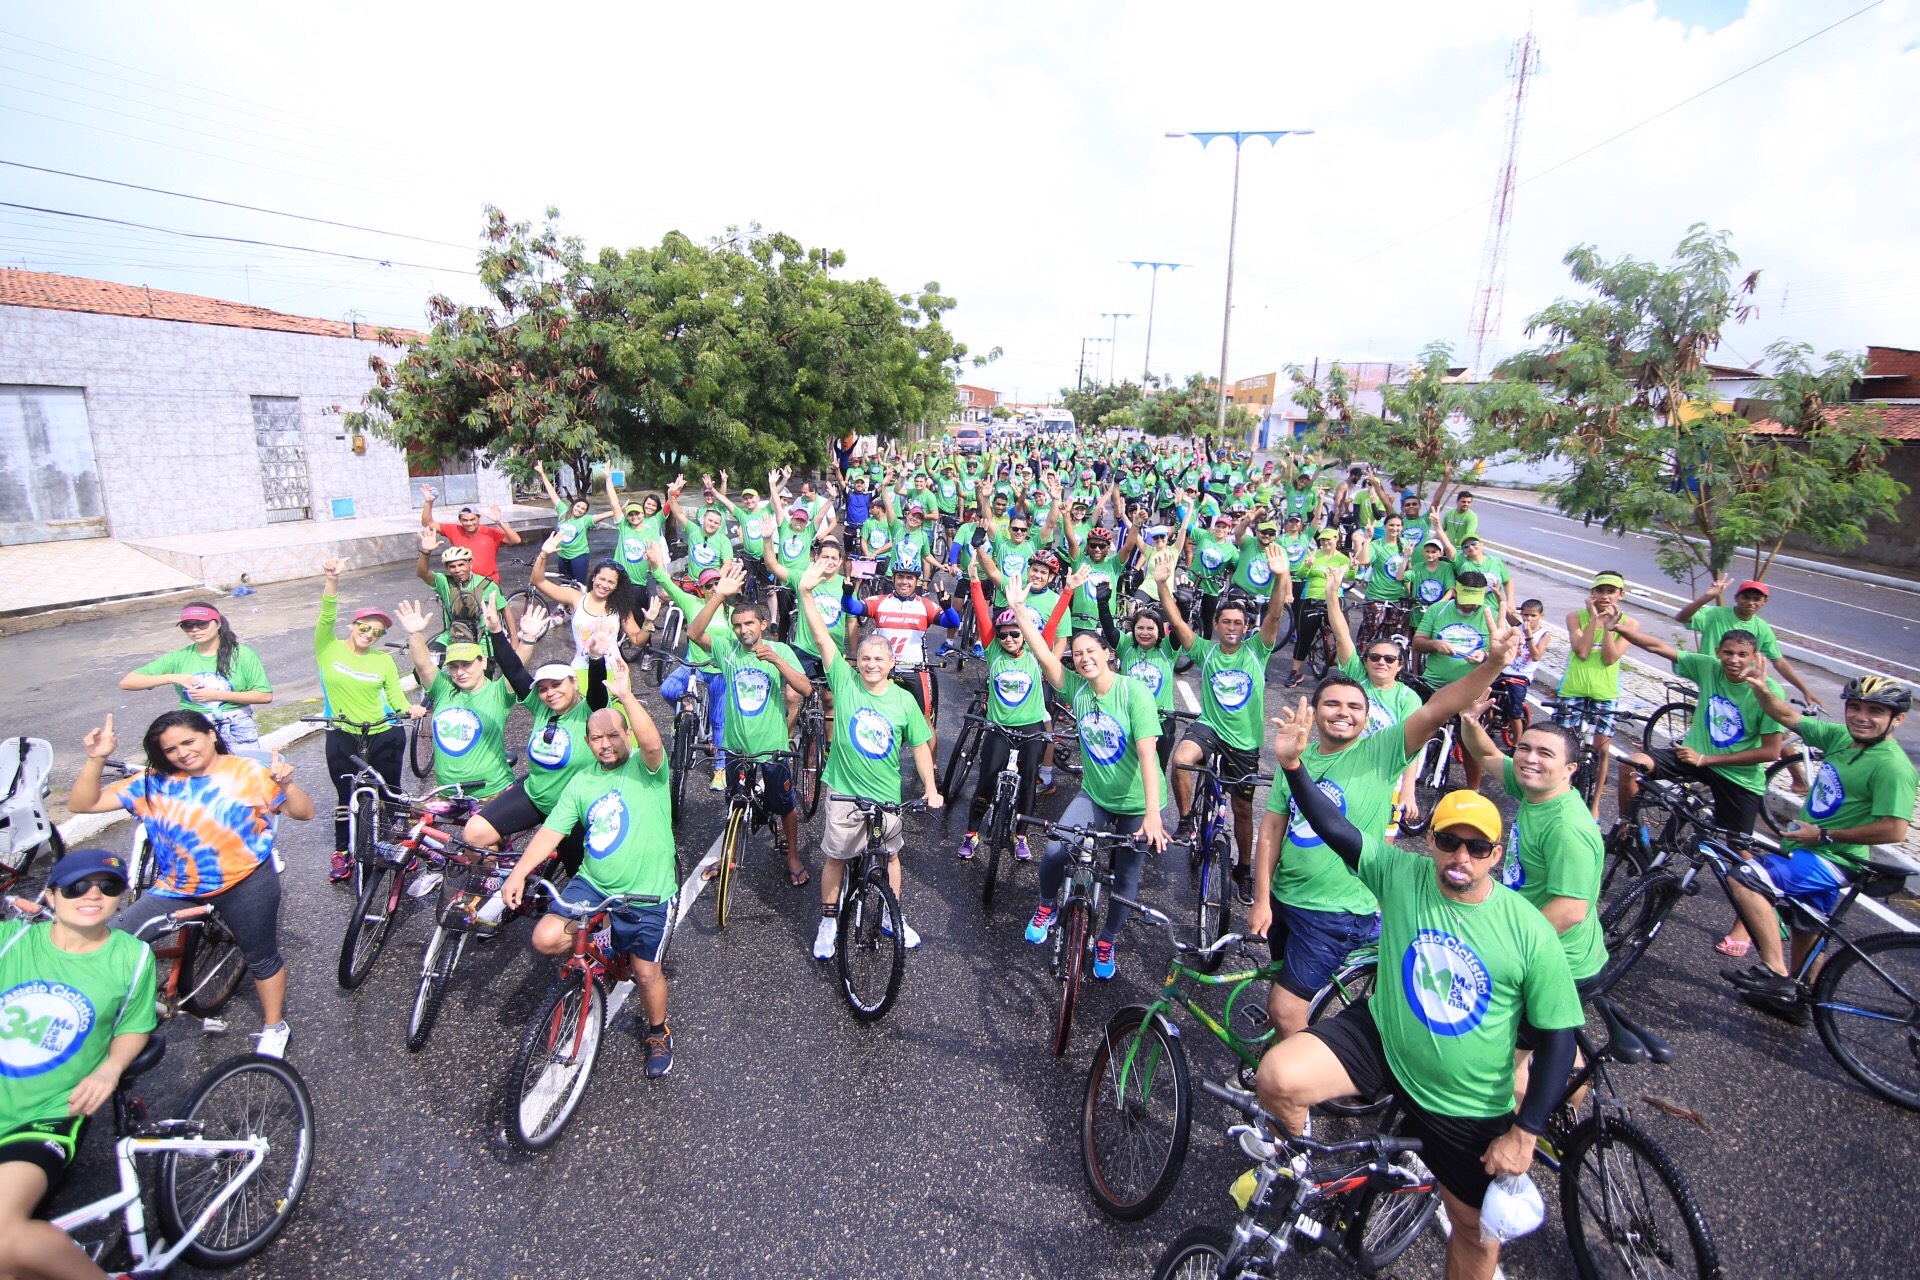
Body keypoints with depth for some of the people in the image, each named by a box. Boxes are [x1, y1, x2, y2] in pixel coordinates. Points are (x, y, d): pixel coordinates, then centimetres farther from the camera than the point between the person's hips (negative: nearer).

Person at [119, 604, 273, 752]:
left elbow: (265, 696, -10)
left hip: (238, 729, -1)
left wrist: (216, 695, -15)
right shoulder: (179, 657, 3)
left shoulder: (242, 654, -4)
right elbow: (126, 682, 2)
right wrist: (172, 677, -11)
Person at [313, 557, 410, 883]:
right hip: (342, 736, 0)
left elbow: (395, 695, -2)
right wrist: (332, 580, -34)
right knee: (345, 793, 11)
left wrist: (409, 709, -24)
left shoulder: (384, 661, -1)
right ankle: (342, 852, 27)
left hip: (383, 735, 0)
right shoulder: (328, 648, -4)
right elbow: (327, 616, -19)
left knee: (390, 792, 9)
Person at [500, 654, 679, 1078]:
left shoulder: (645, 767, -10)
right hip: (592, 885, 4)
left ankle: (658, 1033, 36)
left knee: (646, 972, 6)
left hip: (648, 894, -4)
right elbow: (550, 832, 2)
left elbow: (652, 743, -33)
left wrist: (625, 695, -44)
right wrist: (518, 872, -12)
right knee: (545, 939, -14)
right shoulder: (581, 783, 4)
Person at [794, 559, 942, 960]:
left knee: (890, 855, 18)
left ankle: (896, 916, 38)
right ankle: (829, 920, 32)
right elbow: (821, 637, -16)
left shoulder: (905, 700, -7)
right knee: (834, 857, 11)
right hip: (844, 791, -1)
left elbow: (920, 745, 1)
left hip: (886, 794, 1)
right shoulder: (844, 681, -9)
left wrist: (931, 788, -6)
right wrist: (805, 593, -25)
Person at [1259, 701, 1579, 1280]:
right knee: (1277, 1078, -22)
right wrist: (1292, 765, -33)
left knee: (1478, 1232, 14)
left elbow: (1558, 1036, -8)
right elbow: (1333, 828, -18)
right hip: (1379, 1040, 0)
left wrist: (1524, 1134, -9)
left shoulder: (1529, 931, -15)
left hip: (1466, 1107, 0)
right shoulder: (1401, 873, -12)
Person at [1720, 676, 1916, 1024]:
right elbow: (1789, 716, 10)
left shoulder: (1892, 767, -19)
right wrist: (1761, 689, -8)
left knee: (1743, 877, -27)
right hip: (1807, 851, 9)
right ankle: (1797, 1000, 39)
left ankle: (1775, 971, -21)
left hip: (1830, 860, -9)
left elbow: (1894, 830, -25)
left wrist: (1823, 835, -19)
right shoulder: (1841, 737, 3)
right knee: (1804, 928, 22)